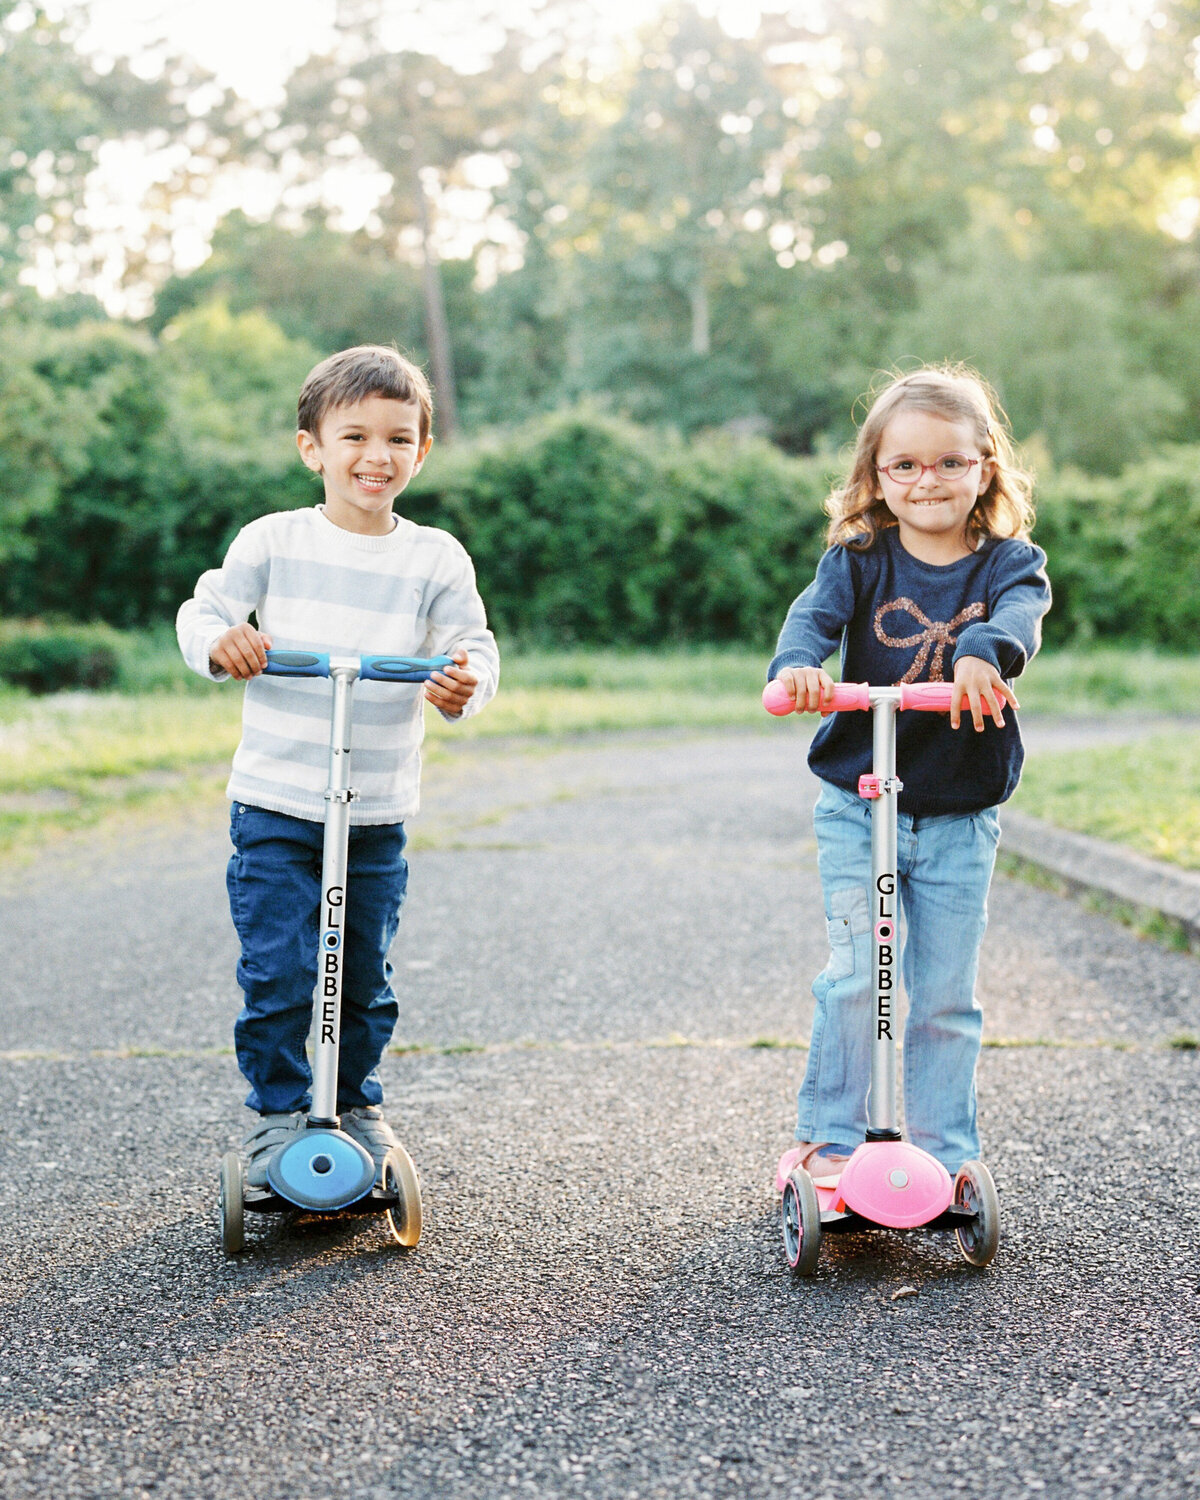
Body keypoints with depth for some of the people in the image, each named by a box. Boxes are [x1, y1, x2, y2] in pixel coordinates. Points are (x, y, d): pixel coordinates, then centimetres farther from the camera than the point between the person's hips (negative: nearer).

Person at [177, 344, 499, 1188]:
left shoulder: (437, 558, 1)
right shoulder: (271, 542, -1)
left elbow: (472, 647, -1)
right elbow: (204, 610, 4)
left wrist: (465, 685, -23)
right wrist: (217, 642, -19)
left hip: (379, 815, 1)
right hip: (275, 806, -1)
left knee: (366, 979, 11)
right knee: (278, 974, -4)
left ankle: (360, 1104, 32)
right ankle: (278, 1112, 15)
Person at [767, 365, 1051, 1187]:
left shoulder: (1010, 561, -1)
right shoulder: (860, 558, -1)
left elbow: (1021, 613, -23)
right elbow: (817, 614, -18)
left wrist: (983, 650, -47)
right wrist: (799, 665, -42)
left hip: (960, 818, 1)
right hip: (858, 806, -1)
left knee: (946, 998, 6)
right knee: (856, 978, -6)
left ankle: (944, 1151, 20)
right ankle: (829, 1138, 10)